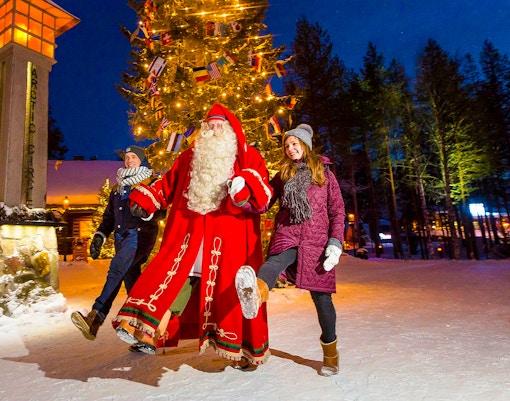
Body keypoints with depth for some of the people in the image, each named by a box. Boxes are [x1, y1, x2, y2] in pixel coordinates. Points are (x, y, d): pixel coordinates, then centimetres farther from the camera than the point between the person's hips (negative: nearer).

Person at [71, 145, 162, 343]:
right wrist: (100, 236, 11)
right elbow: (109, 217, 24)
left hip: (140, 234, -6)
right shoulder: (117, 188, 24)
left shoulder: (151, 183, 7)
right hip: (121, 237, 6)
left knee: (117, 267, -28)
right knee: (131, 282, 4)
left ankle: (94, 318, -35)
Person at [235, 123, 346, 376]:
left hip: (316, 239, 0)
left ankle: (330, 350, 23)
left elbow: (337, 210, 6)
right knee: (277, 260, -33)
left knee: (320, 294, 2)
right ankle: (256, 292, -66)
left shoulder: (324, 172, 13)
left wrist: (335, 243, -7)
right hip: (287, 234, 0)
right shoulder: (282, 175, 17)